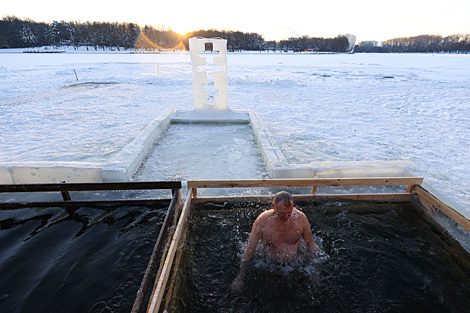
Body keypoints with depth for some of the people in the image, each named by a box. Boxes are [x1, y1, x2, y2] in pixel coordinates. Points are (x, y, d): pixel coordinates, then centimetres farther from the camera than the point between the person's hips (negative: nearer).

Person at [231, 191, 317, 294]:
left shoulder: (300, 218, -17)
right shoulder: (262, 221, -23)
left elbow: (311, 244, 1)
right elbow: (249, 249, -13)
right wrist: (240, 278, -14)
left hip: (295, 262, 2)